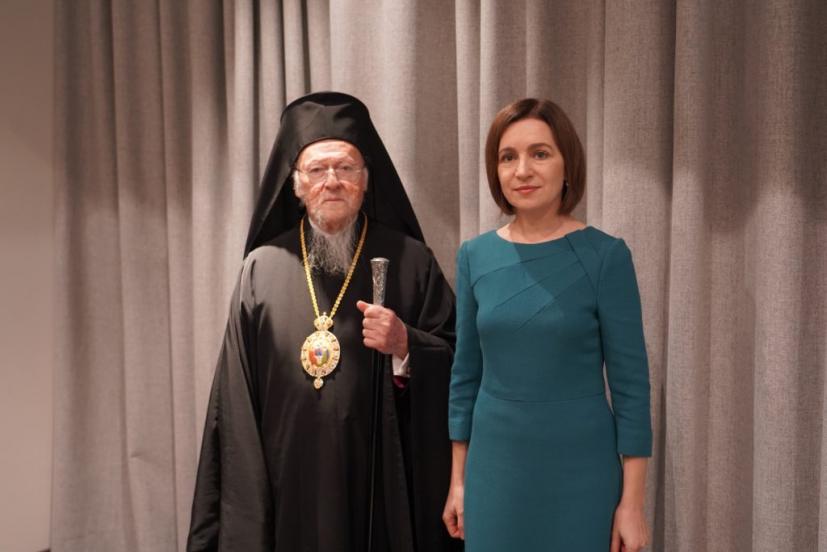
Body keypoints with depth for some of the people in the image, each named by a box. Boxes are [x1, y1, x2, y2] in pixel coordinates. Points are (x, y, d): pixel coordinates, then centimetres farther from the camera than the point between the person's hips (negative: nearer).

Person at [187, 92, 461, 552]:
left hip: (383, 479, 0)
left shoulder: (409, 261, -1)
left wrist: (406, 347, -19)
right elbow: (237, 392, 4)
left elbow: (457, 359, 0)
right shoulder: (262, 269, 1)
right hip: (291, 480, 1)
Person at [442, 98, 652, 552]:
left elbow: (630, 380, -8)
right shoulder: (474, 256, 0)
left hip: (580, 471, -3)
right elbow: (465, 372, 6)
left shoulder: (605, 255, -10)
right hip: (494, 466, 3)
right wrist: (457, 479, 7)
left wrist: (632, 500, -8)